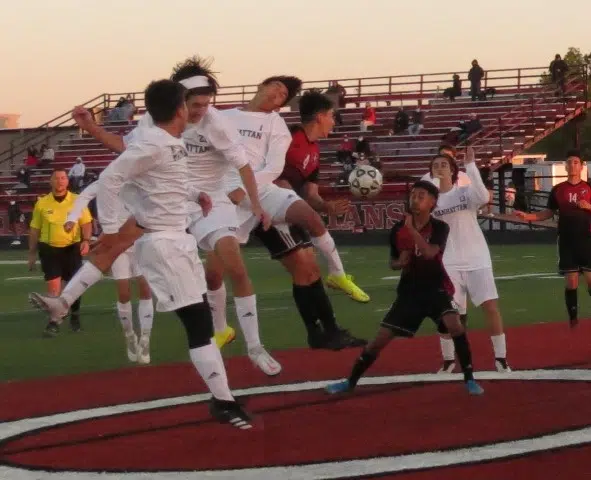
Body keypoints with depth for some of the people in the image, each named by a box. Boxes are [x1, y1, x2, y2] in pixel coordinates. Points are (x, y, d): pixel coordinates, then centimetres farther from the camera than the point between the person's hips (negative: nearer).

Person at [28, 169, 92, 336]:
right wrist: (32, 253, 6)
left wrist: (86, 240, -17)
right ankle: (54, 322, -2)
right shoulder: (42, 203, 1)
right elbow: (35, 229, 7)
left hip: (72, 248, 0)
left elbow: (86, 223, 0)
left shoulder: (77, 200, -1)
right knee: (53, 285, -8)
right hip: (49, 249, 0)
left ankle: (74, 316, 32)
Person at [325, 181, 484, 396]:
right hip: (409, 291, 3)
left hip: (436, 288, -3)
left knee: (454, 325, -29)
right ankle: (351, 381, 17)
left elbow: (429, 253, -29)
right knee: (380, 338, 1)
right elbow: (392, 262, 12)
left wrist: (411, 228, -31)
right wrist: (400, 263, -11)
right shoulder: (397, 230, -2)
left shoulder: (440, 227, -11)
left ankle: (469, 379, -16)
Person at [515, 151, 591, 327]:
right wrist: (527, 216, -3)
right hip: (566, 241, 1)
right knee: (571, 281, 1)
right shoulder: (558, 189, 6)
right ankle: (573, 319, 10)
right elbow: (548, 213, 9)